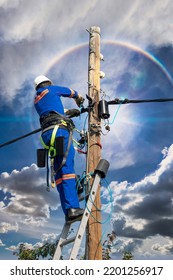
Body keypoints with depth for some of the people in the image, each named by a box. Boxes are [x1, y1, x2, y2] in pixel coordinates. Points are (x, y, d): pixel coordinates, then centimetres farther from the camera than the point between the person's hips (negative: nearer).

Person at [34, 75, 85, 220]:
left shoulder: (36, 100, 30)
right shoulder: (52, 89, 15)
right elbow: (71, 92, 30)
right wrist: (79, 98, 50)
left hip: (47, 133, 6)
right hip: (59, 129, -6)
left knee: (59, 171, 2)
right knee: (66, 167, -17)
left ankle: (68, 210, -2)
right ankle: (72, 208, -26)